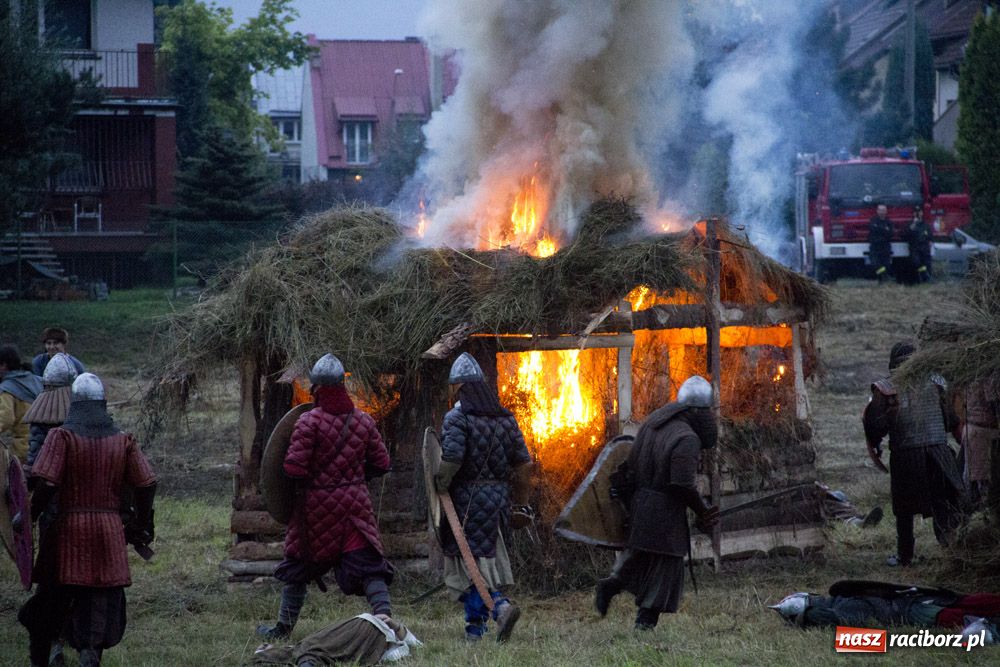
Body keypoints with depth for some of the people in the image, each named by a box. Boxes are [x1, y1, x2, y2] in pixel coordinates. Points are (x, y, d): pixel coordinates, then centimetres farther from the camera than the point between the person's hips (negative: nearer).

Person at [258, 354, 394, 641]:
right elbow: (381, 464, 6)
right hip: (355, 504, 2)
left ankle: (283, 628, 25)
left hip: (316, 504, -2)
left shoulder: (309, 421, -13)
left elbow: (294, 468, -18)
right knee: (367, 564, -1)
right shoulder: (364, 421, 1)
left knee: (298, 567, 14)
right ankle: (383, 612, -22)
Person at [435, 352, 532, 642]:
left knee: (467, 564, -2)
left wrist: (439, 487, -7)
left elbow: (451, 459, -23)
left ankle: (500, 606, -23)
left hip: (466, 499, -7)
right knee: (485, 558, 16)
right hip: (497, 497, 7)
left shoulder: (457, 418, -11)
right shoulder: (505, 418, 9)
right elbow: (523, 463, 10)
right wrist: (520, 501, 18)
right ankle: (475, 626, 20)